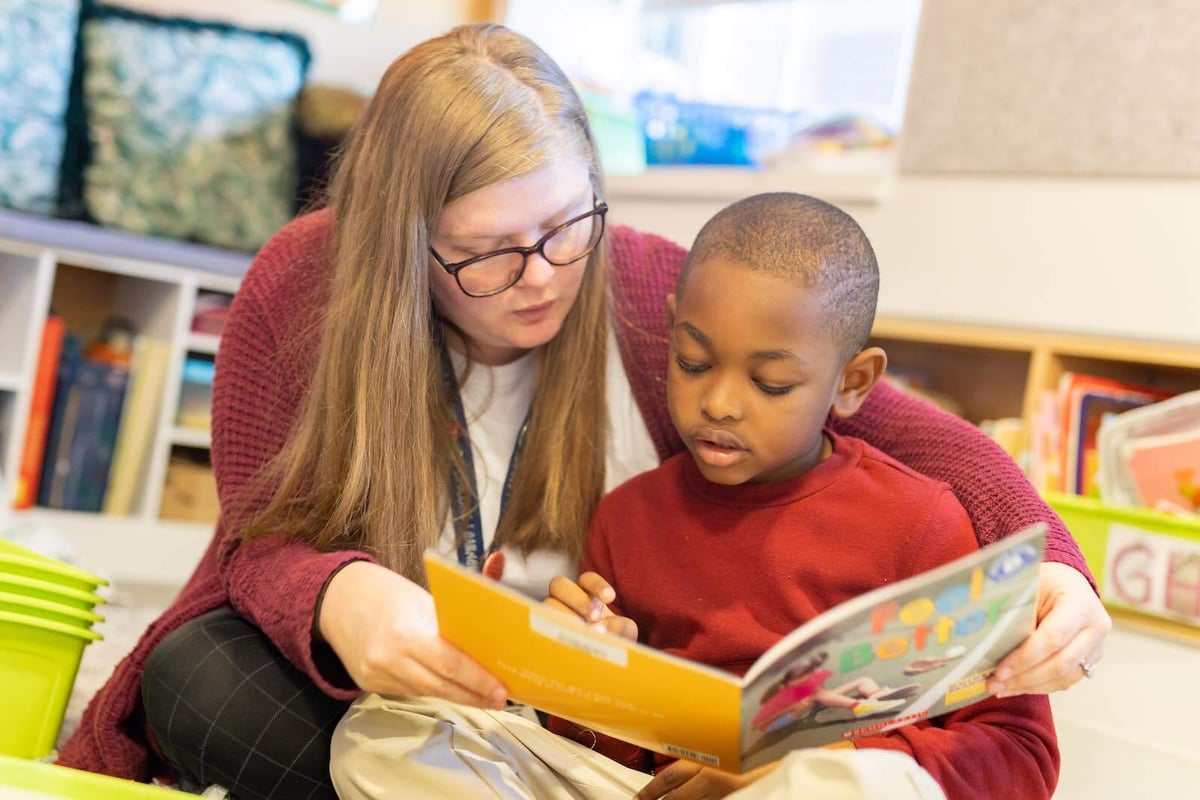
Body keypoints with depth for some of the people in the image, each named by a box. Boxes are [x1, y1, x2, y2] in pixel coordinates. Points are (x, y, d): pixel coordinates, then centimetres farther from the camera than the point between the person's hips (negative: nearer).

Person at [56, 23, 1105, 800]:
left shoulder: (652, 294, -17)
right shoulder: (301, 287, -15)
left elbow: (916, 436, -12)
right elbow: (265, 541, -10)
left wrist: (1048, 564, -32)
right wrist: (338, 597, -36)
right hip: (371, 678, 0)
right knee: (196, 681, -31)